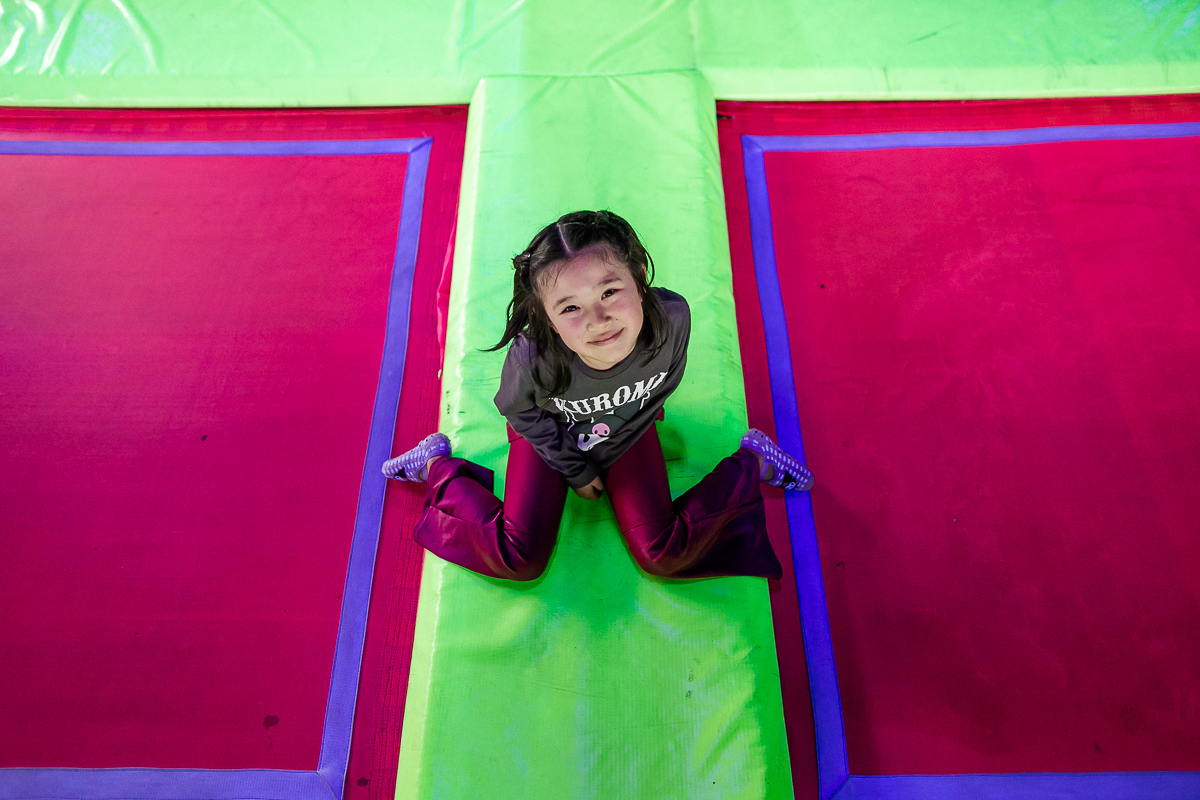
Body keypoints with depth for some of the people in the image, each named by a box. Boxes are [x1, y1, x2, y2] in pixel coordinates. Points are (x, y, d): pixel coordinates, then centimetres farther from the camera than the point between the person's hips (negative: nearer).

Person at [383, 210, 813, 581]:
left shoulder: (672, 317, -37)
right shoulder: (532, 358, -40)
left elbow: (663, 384, -13)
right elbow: (522, 414, -15)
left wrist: (615, 442, -6)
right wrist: (575, 469, -5)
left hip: (628, 428, 1)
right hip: (551, 437, -1)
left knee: (663, 557, 0)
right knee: (519, 562, 0)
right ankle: (437, 466, 20)